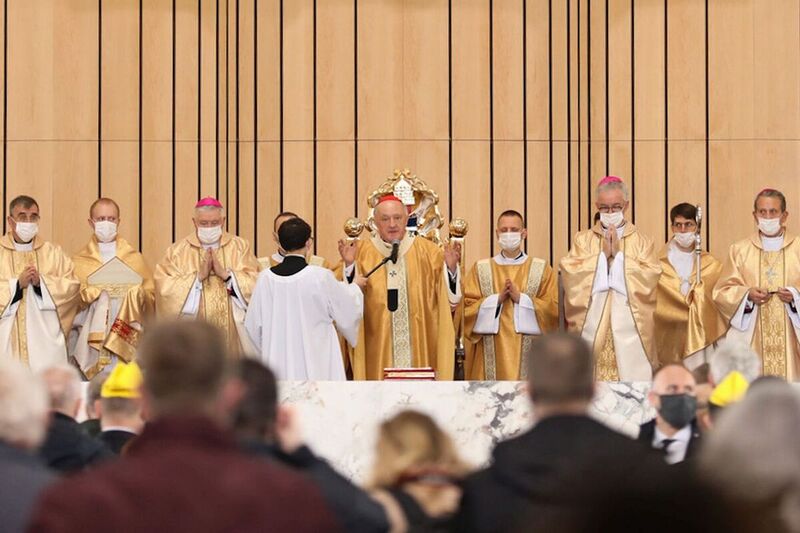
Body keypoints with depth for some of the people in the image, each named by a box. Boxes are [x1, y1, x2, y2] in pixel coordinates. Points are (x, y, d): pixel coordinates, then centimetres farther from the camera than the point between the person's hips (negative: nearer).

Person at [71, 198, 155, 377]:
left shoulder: (134, 258, 13)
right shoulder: (79, 261, 11)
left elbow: (151, 296, 11)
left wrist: (134, 293, -7)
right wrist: (92, 293, -11)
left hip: (126, 338, 1)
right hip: (91, 336, -1)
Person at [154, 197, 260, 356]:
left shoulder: (240, 247, 8)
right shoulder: (177, 251, 5)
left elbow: (255, 283, -3)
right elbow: (165, 288, -6)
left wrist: (225, 273, -14)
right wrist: (198, 276, -13)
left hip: (232, 333, 1)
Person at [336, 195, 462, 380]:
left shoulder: (426, 250, 7)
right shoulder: (362, 251, 4)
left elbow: (449, 296, 3)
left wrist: (451, 267, -14)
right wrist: (349, 265, -17)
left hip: (420, 343, 1)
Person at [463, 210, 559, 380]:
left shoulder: (541, 269, 8)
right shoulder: (480, 269, 10)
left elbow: (554, 308, -1)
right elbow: (467, 307, 2)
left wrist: (521, 298, -10)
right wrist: (497, 299, -10)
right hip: (491, 352, 0)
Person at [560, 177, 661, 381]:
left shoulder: (641, 242, 10)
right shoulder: (582, 240, 12)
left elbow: (649, 277, -6)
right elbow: (570, 273, -4)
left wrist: (619, 255, -7)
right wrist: (603, 255, -7)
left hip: (630, 330, 0)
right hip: (591, 329, 1)